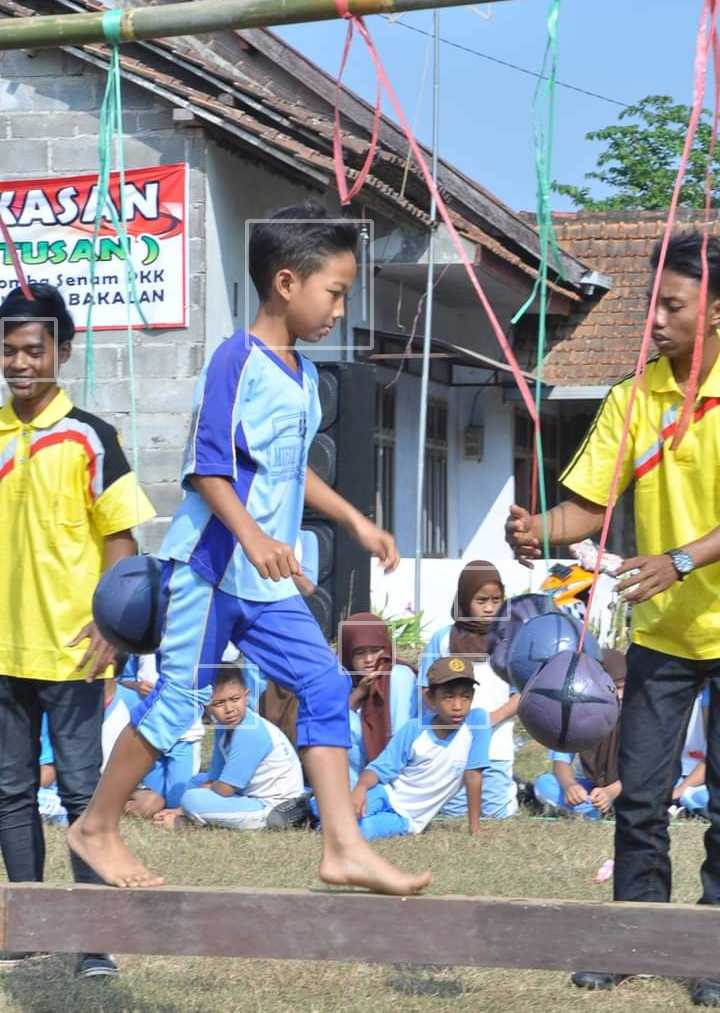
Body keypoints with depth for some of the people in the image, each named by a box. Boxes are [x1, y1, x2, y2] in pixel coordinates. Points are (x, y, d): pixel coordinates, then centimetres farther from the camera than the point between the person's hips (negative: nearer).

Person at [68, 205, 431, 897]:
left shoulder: (301, 374, 13)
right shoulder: (237, 362, -14)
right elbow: (206, 467, -19)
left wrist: (356, 522, 21)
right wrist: (252, 537, -30)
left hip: (268, 580, 9)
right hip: (212, 566, -8)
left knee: (326, 686, 0)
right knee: (177, 697, -1)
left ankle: (344, 848, 0)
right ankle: (97, 828, 16)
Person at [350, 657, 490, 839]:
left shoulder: (477, 721, -12)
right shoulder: (414, 730, -9)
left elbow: (473, 775, -7)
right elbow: (380, 769, -5)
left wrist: (475, 827, -6)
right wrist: (361, 787, -28)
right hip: (387, 796, 0)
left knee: (363, 828, -31)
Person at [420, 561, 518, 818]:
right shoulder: (444, 639, 4)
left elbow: (522, 694, 2)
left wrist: (494, 717, -13)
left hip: (496, 744, 0)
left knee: (497, 813, -3)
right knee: (454, 813, 3)